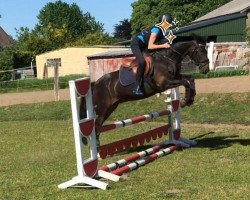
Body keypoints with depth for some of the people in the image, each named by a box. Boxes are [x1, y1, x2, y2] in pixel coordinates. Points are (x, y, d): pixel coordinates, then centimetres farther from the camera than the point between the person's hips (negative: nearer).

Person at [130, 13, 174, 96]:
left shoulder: (162, 31, 2)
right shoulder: (156, 30, -24)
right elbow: (150, 46, -29)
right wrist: (163, 46, -29)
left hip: (143, 45, 10)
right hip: (136, 43, -10)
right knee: (142, 61, -30)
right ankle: (137, 87, -29)